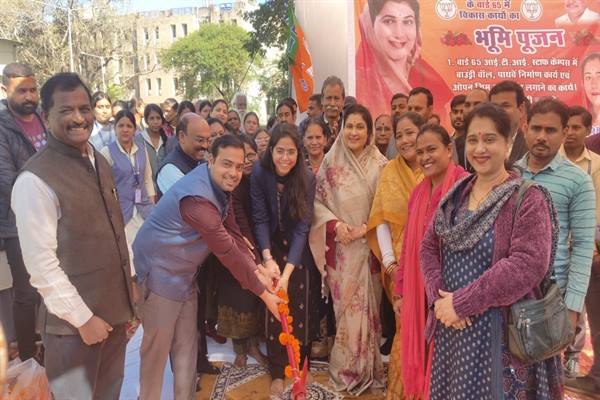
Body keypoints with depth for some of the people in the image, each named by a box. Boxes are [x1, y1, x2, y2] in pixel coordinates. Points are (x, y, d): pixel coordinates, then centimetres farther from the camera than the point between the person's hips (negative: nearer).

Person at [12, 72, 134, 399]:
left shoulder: (99, 162, 6)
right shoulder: (35, 180, -19)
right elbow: (41, 263, -19)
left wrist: (130, 286, 12)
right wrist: (83, 317, -15)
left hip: (113, 308, 7)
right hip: (73, 321, -7)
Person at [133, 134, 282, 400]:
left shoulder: (220, 186, -2)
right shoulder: (197, 197, -31)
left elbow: (233, 232, 1)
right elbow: (227, 251, -28)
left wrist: (257, 269, -9)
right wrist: (263, 293, -20)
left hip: (184, 273, 9)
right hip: (160, 273, -9)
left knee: (186, 345, 17)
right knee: (158, 347, 7)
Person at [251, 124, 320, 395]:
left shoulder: (307, 178, -22)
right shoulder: (260, 173, -19)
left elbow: (302, 227, -24)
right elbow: (260, 219, -17)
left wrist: (288, 270, -33)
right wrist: (268, 258, -30)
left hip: (300, 251, 0)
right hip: (272, 248, 1)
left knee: (300, 308, 5)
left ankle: (300, 366, 25)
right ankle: (277, 372, 13)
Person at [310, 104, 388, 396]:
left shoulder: (380, 164, -2)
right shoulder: (331, 162, -1)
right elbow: (317, 200, 2)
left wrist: (367, 227, -12)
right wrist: (334, 223, -12)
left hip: (370, 245, 0)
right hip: (340, 246, 0)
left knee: (368, 305, 8)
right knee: (345, 305, 6)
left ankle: (368, 368, 28)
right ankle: (347, 368, 25)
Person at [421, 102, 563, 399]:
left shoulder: (528, 199, -11)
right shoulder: (454, 196, 7)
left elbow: (527, 265, -21)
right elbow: (429, 247, 7)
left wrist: (461, 303, -20)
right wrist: (438, 297, -10)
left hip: (500, 328, -5)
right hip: (451, 326, 6)